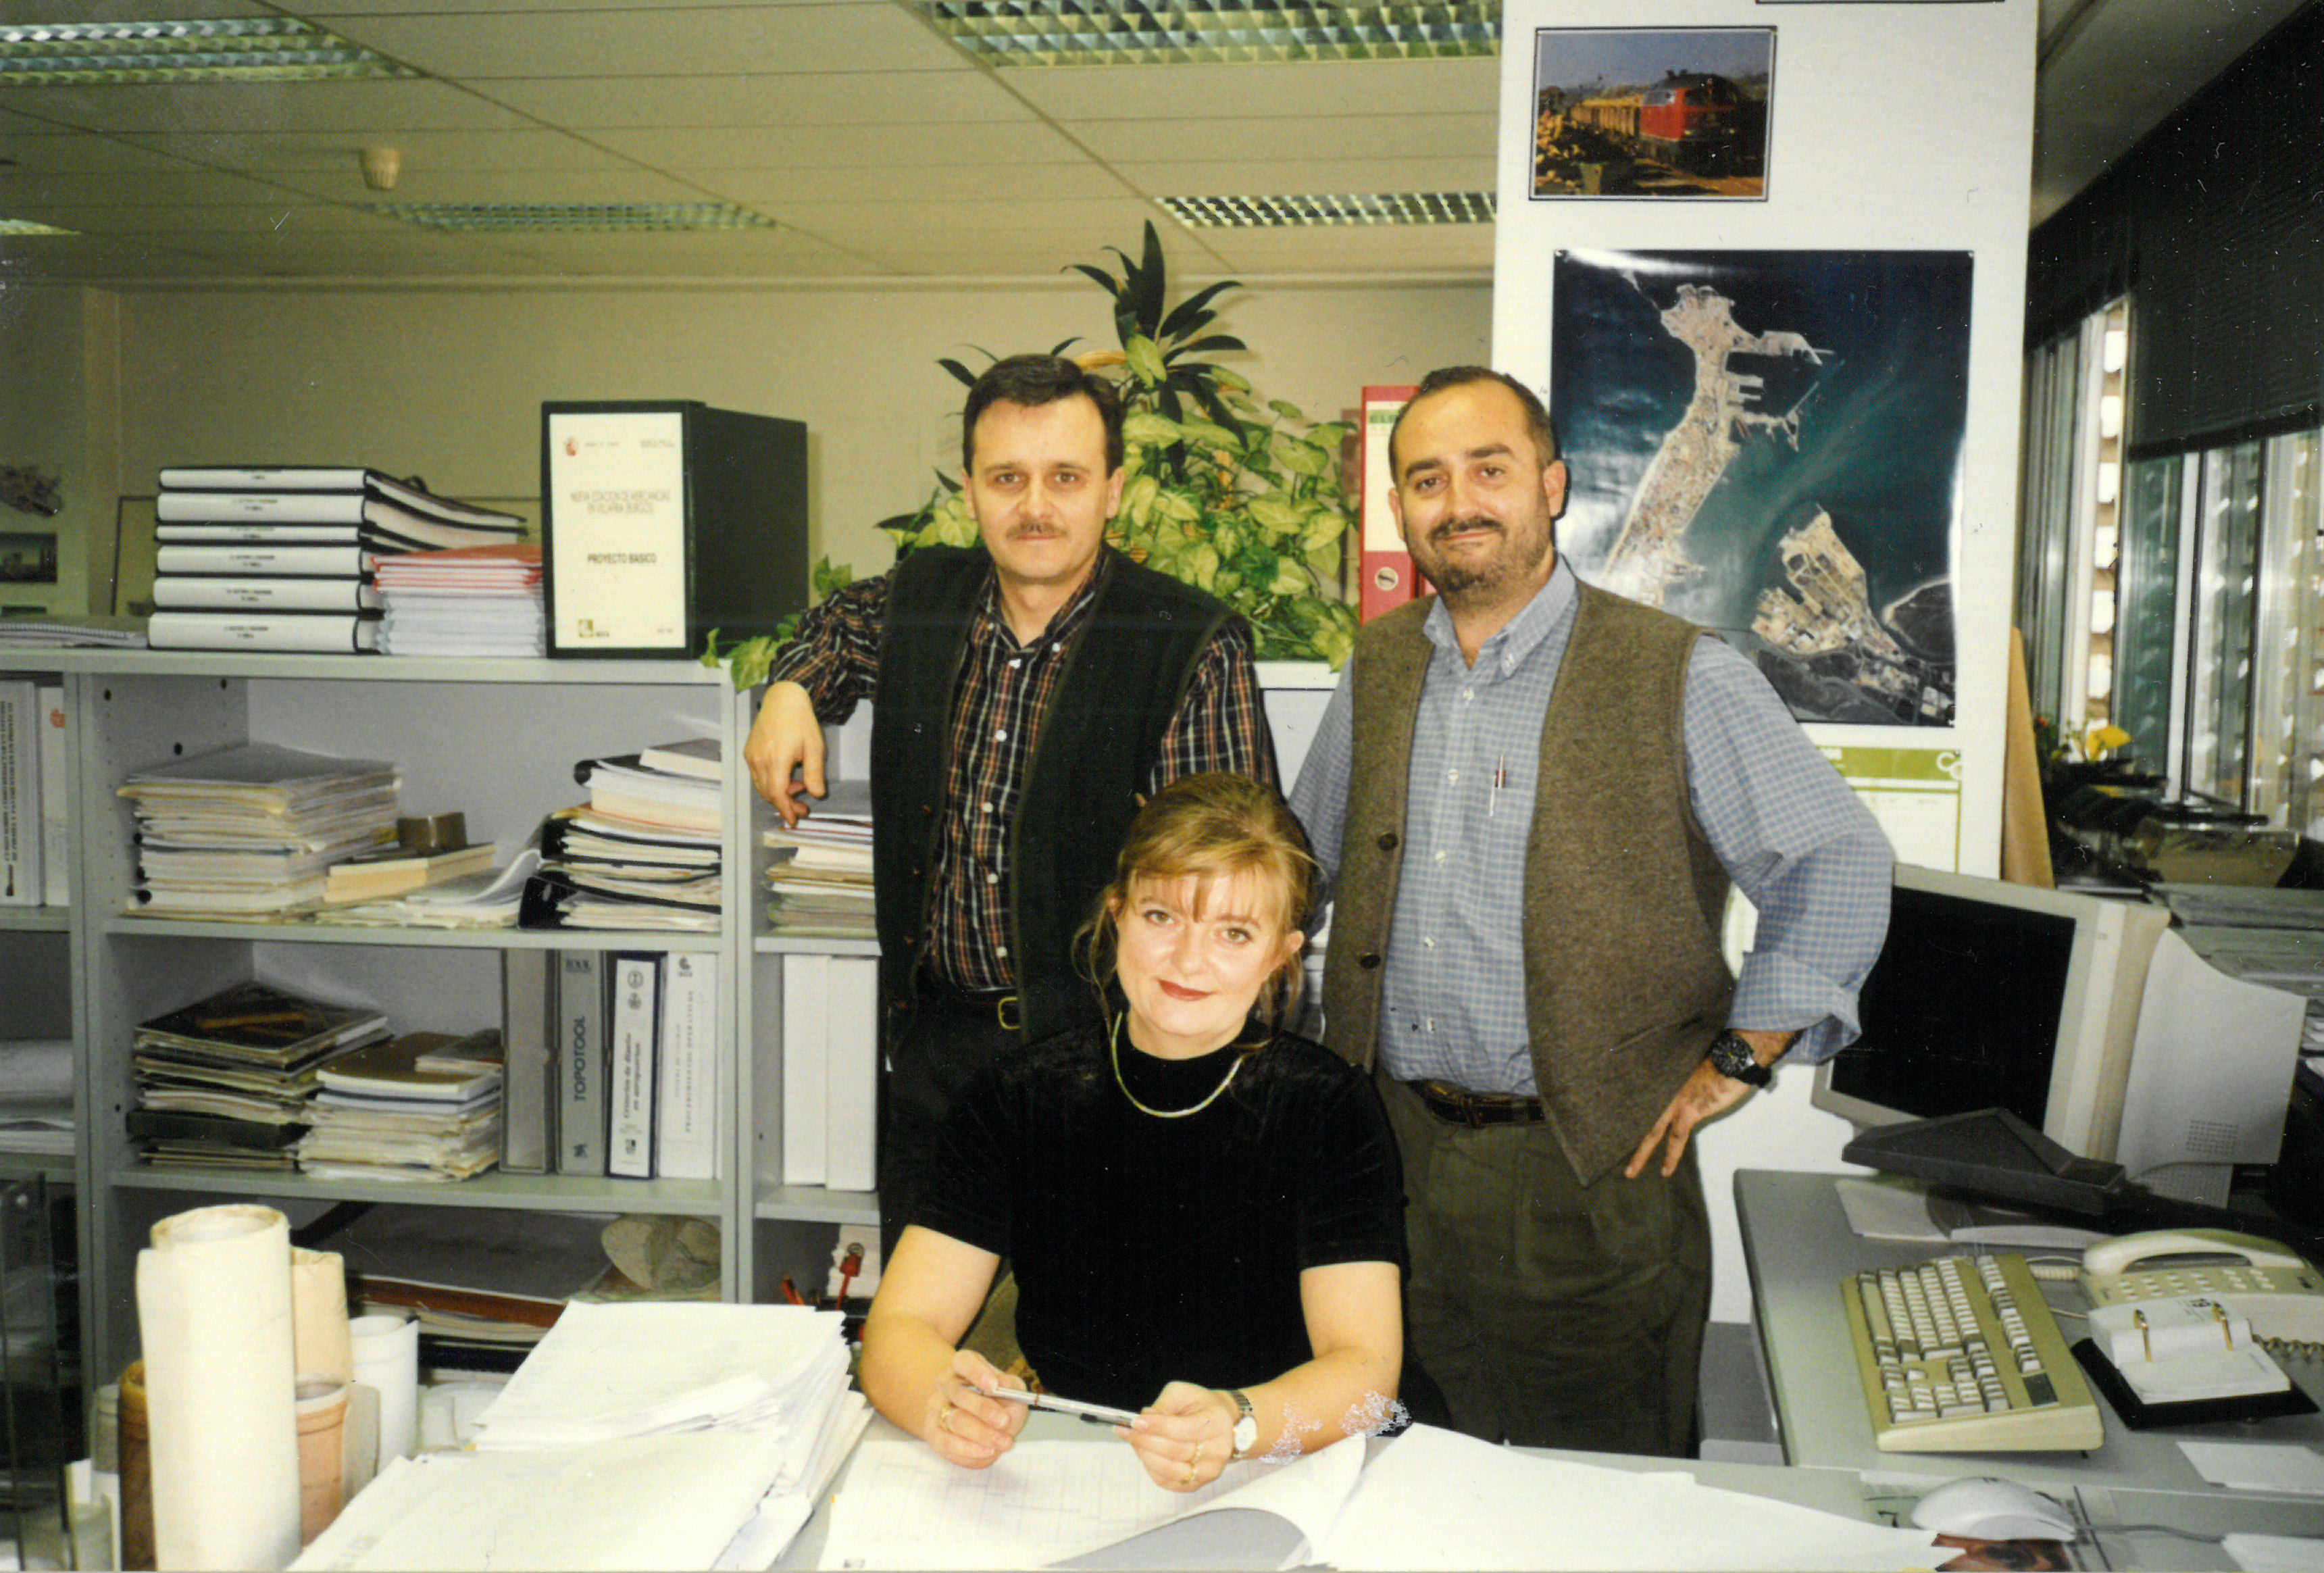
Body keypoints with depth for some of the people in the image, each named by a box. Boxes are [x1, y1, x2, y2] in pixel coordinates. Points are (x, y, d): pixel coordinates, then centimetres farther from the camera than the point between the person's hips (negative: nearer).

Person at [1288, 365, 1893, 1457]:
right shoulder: (1377, 671, 9)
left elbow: (1840, 865, -4)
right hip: (1389, 1152, 4)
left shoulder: (1678, 679, -7)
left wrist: (1735, 1061, -6)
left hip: (1588, 1172, -4)